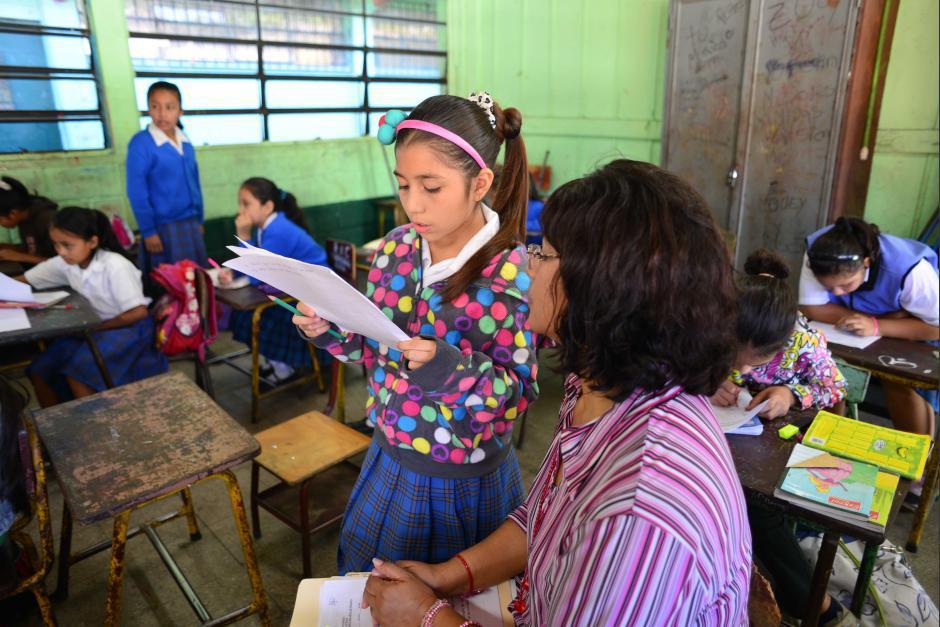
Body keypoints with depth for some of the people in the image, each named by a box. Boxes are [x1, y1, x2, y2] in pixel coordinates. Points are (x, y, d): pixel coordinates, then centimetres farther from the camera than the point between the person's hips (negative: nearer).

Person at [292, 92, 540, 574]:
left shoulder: (516, 274, -21)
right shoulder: (396, 248, -6)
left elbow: (521, 393, -17)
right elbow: (376, 350, 5)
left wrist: (451, 370, -33)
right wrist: (330, 333, -13)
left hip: (467, 483, -4)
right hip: (390, 461, 5)